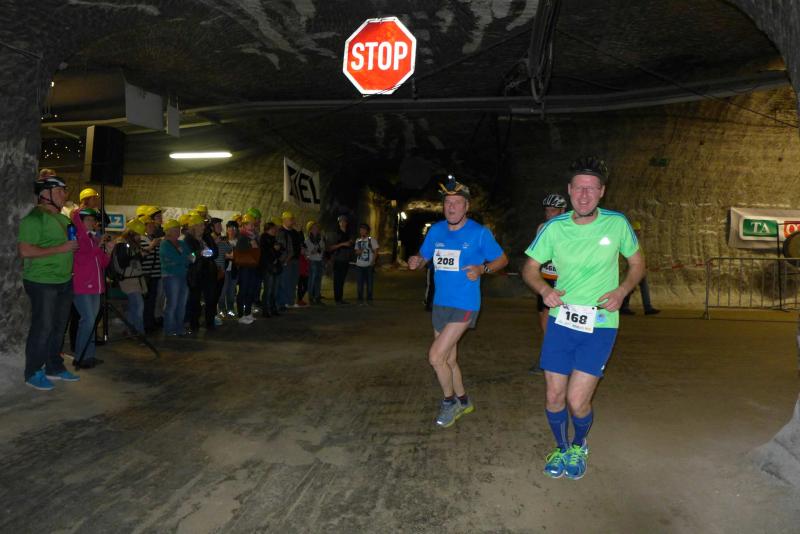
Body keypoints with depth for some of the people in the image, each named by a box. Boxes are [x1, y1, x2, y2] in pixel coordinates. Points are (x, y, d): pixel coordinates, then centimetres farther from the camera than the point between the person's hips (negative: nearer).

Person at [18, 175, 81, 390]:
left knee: (59, 327, 14)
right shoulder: (34, 218, -13)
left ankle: (54, 367, 27)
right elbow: (25, 251, -21)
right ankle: (33, 373, 13)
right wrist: (61, 248, -20)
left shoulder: (62, 218, 13)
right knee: (42, 328, -1)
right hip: (42, 283, -8)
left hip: (64, 281, 8)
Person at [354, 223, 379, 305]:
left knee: (369, 283, 1)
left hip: (369, 265, -3)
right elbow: (356, 251, 16)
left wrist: (373, 261, -15)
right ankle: (360, 300, 12)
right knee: (360, 283, 5)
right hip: (359, 265, 3)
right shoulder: (358, 240, 11)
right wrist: (359, 251, -8)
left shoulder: (372, 239, -2)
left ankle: (369, 299, 10)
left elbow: (375, 252, -3)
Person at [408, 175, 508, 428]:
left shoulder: (480, 233, -10)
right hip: (440, 303, 6)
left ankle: (449, 401, 13)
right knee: (448, 359, 16)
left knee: (436, 356, -12)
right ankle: (463, 402, 37)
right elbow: (423, 257, 14)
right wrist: (415, 262, -10)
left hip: (464, 305, -6)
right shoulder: (436, 231, 3)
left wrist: (482, 269, -19)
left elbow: (502, 259, 0)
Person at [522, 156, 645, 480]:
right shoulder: (554, 228, -3)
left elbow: (637, 264, 9)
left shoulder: (617, 224, -5)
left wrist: (621, 291, -10)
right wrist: (544, 289, -15)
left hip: (600, 326, -1)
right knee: (554, 398, 7)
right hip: (560, 322, 2)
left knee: (577, 401, -7)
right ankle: (561, 448, 37)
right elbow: (530, 268, 6)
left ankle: (579, 446, 28)